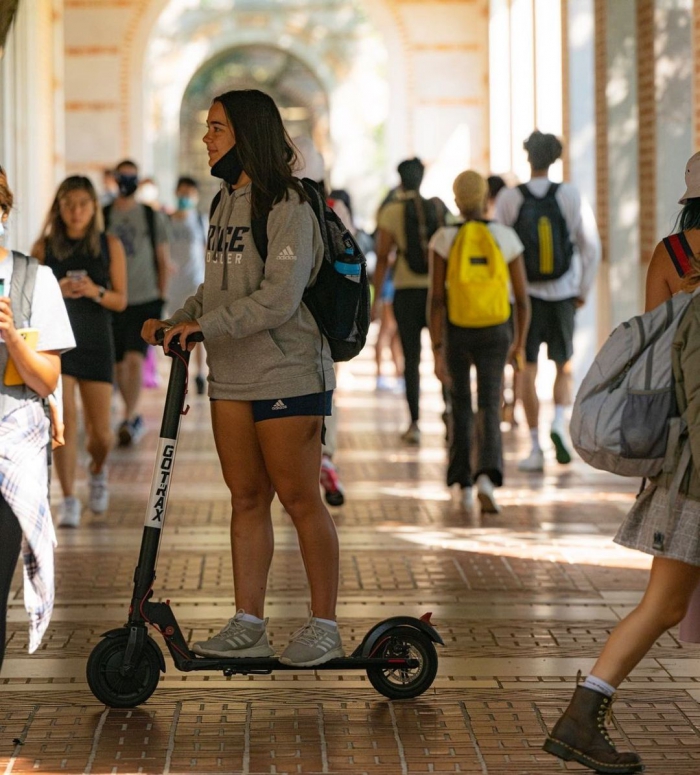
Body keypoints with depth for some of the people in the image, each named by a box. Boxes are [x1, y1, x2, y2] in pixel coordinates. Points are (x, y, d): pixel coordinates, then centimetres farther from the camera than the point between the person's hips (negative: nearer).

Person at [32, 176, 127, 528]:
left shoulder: (110, 246, 3)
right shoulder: (44, 247, 2)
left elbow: (121, 300, 2)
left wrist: (95, 291, -17)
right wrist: (56, 291, -16)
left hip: (96, 343, 1)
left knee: (100, 431, 3)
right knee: (64, 421, -11)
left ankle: (97, 471, 36)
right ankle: (68, 500, -2)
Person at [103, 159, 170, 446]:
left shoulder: (152, 217, 5)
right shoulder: (103, 216, 4)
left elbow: (164, 260, 10)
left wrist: (162, 297, 7)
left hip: (145, 301, -2)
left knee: (135, 359, -15)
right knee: (119, 363, 8)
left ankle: (129, 420, -14)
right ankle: (134, 417, 24)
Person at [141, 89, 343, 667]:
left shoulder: (288, 206, -12)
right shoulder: (227, 203, 15)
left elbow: (279, 297, -21)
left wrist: (204, 326, -22)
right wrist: (176, 320, 5)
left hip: (287, 375, -8)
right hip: (231, 376, 8)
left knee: (299, 498, -2)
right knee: (246, 497, 9)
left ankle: (324, 627, 7)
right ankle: (248, 626, 14)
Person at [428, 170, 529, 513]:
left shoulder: (443, 239, -7)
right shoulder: (506, 237, -2)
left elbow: (435, 298, -13)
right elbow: (522, 298, 0)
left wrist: (437, 351, -12)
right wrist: (520, 343, 13)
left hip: (456, 331, 0)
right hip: (494, 332, 0)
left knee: (460, 407, 18)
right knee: (490, 408, -4)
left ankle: (464, 485, 23)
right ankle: (487, 478, -29)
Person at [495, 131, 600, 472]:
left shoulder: (508, 198, -7)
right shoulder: (570, 195, -5)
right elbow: (591, 246, -3)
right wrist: (583, 290, 8)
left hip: (525, 294, -1)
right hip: (562, 295, 1)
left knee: (527, 371, 5)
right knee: (564, 367, 15)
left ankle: (535, 448, 1)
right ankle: (559, 422, -10)